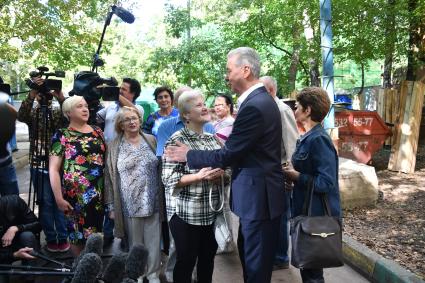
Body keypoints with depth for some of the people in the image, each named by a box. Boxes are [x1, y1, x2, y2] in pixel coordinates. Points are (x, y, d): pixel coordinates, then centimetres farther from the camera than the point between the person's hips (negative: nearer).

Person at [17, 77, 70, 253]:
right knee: (45, 203, 5)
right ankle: (51, 238, 16)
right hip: (39, 165, 0)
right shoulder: (32, 113, 4)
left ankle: (63, 237, 16)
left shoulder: (58, 112, 6)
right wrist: (32, 93, -30)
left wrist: (61, 96, -27)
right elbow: (21, 116, -19)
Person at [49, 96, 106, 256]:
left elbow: (106, 160, 16)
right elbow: (53, 169, -7)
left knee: (96, 234, 12)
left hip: (99, 192, 4)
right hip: (75, 193, -4)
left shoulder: (97, 131, 11)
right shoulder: (62, 135, -2)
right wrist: (59, 198, -13)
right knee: (78, 235, 4)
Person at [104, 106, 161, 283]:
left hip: (153, 201, 2)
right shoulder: (114, 147, 1)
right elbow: (109, 177, 1)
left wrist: (163, 196, 7)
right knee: (134, 242, 11)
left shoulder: (151, 140, 6)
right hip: (130, 204, -1)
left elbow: (160, 168, 10)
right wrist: (112, 206, -2)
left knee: (153, 240, 10)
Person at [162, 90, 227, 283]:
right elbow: (169, 178, -15)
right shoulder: (176, 140, -10)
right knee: (186, 260, 7)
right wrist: (200, 176, -24)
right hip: (186, 212, -6)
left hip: (211, 211, 6)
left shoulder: (212, 138, 10)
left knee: (208, 257, 17)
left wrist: (220, 175, -4)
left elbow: (221, 167, 19)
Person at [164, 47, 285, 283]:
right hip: (256, 192, 10)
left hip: (258, 196, -10)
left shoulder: (254, 106, -24)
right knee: (248, 256, 24)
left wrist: (188, 155, -8)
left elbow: (228, 155, -20)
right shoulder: (259, 99, 8)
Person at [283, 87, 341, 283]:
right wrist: (292, 172, 2)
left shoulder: (318, 139, -22)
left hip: (317, 215, -9)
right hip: (306, 210, 9)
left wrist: (297, 176, -17)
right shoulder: (308, 137, 7)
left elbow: (326, 183, -26)